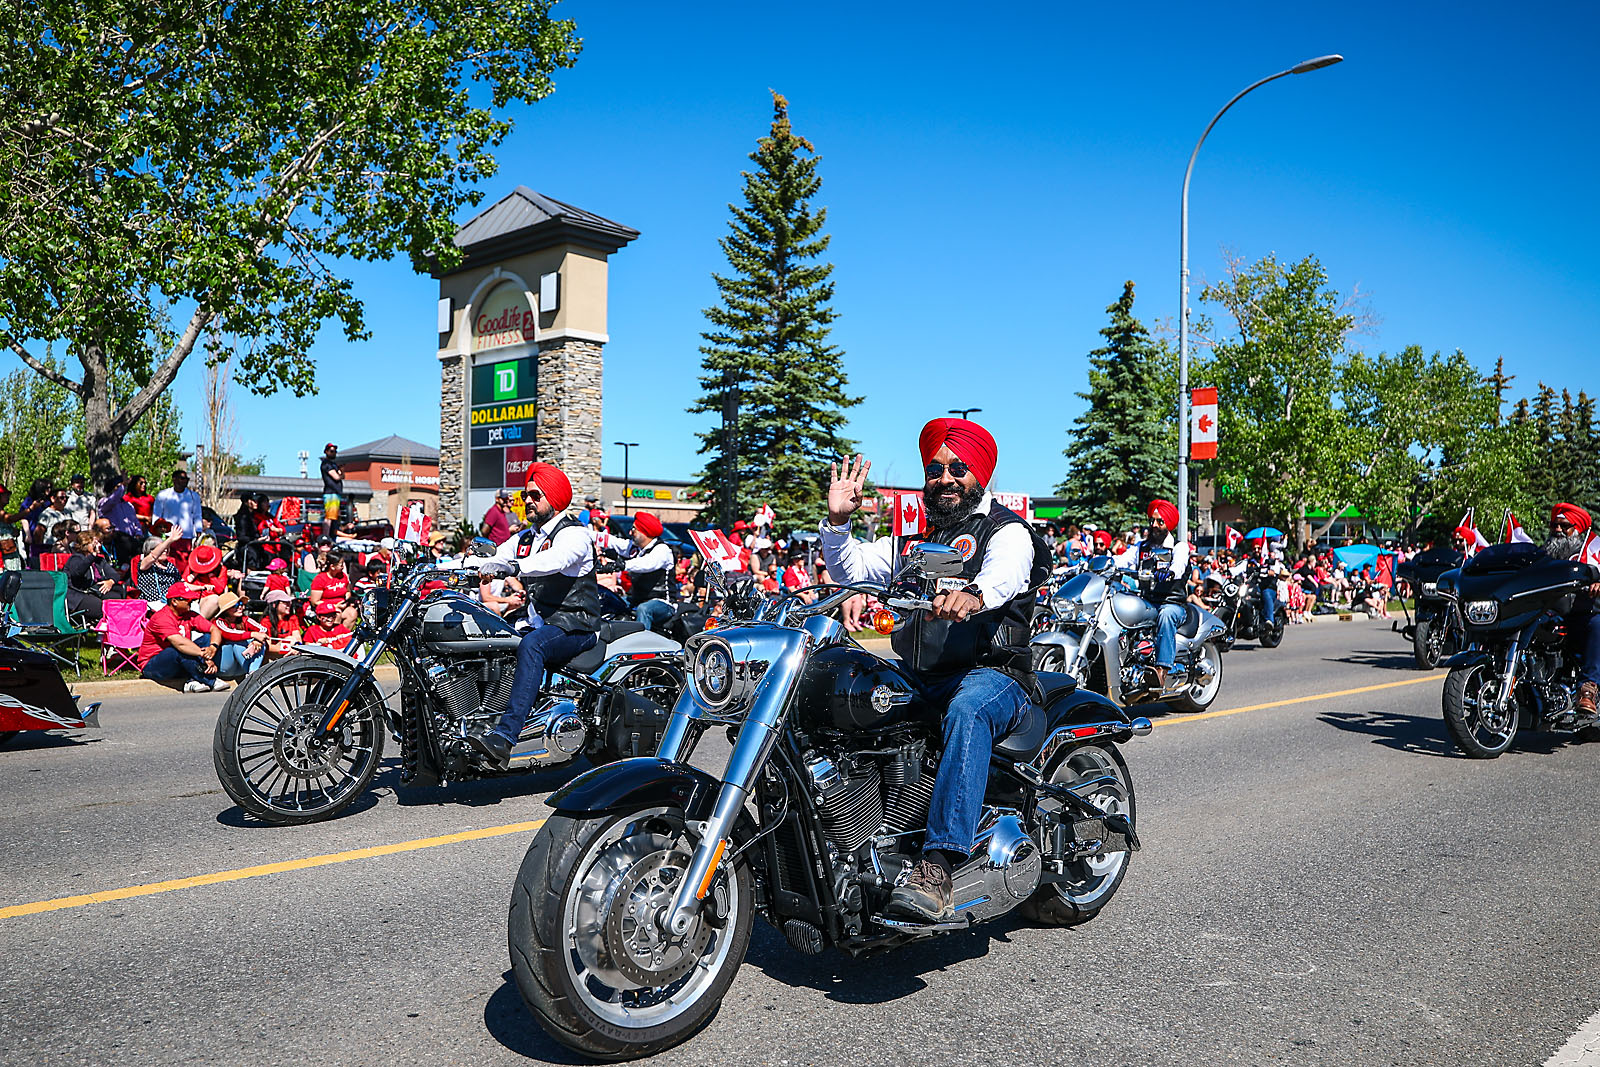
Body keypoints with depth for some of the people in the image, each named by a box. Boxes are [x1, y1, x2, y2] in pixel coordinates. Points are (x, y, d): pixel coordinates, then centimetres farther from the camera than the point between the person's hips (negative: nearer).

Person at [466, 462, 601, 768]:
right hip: (539, 623, 8)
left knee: (531, 645, -36)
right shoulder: (525, 537, 19)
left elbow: (555, 560, -30)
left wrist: (516, 567, -46)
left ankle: (504, 737, -46)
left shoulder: (574, 533, -8)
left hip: (575, 626, -8)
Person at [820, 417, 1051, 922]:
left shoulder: (1008, 531, 2)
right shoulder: (916, 535, 23)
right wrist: (837, 520, -3)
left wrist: (973, 593, -46)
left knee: (967, 711, -39)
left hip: (991, 675, -6)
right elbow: (853, 569, 15)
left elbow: (1002, 575, -22)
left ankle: (937, 869, -47)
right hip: (913, 677, 6)